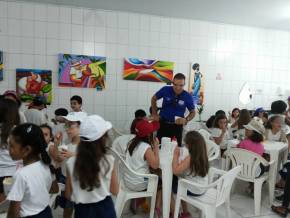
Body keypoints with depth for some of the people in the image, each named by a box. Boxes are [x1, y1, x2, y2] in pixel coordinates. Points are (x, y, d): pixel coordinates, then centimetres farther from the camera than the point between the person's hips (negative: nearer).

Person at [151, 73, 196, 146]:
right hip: (163, 124, 1)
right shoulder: (165, 90, -10)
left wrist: (186, 120, -15)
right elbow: (153, 99, 9)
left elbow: (193, 112, 4)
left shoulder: (187, 96, -10)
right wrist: (154, 114, 5)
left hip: (177, 126, 0)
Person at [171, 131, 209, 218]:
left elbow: (176, 171, -27)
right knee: (175, 180, 28)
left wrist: (175, 155, -19)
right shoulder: (202, 155, -3)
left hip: (194, 190, -8)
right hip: (202, 188, 8)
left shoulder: (190, 158, -27)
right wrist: (179, 156, -3)